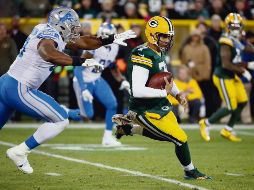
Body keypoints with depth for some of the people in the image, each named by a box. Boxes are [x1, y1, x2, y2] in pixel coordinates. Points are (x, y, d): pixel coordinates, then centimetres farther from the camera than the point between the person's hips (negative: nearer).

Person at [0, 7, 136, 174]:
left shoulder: (55, 35, 13)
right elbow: (48, 54, -41)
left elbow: (82, 42, 21)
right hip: (19, 90, -10)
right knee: (61, 121, -2)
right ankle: (20, 152, -1)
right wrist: (81, 62, -45)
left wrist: (112, 39, 18)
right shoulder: (48, 39, -16)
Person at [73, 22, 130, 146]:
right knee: (87, 114, -10)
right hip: (83, 81, -7)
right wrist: (83, 89, -31)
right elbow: (78, 68, -25)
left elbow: (113, 68, 15)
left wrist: (122, 81, 0)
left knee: (112, 104, -6)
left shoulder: (114, 48, -3)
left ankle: (108, 137, 5)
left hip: (97, 80, 7)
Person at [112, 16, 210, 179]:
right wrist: (165, 92, -24)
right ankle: (190, 171, 20)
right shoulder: (143, 56, -26)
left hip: (161, 106, 10)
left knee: (167, 136, 24)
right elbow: (138, 91, -33)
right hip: (148, 110, -10)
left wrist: (177, 93, 2)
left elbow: (166, 78, 20)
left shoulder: (159, 53, 5)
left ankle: (128, 128, 31)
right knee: (181, 139, -5)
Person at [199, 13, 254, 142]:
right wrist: (243, 71, -21)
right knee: (231, 107, -8)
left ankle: (228, 130, 20)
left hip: (232, 76, 9)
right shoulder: (226, 42, -21)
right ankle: (206, 124, 8)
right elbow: (226, 64, -26)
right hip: (223, 77, -9)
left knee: (242, 102, 9)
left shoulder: (236, 41, 8)